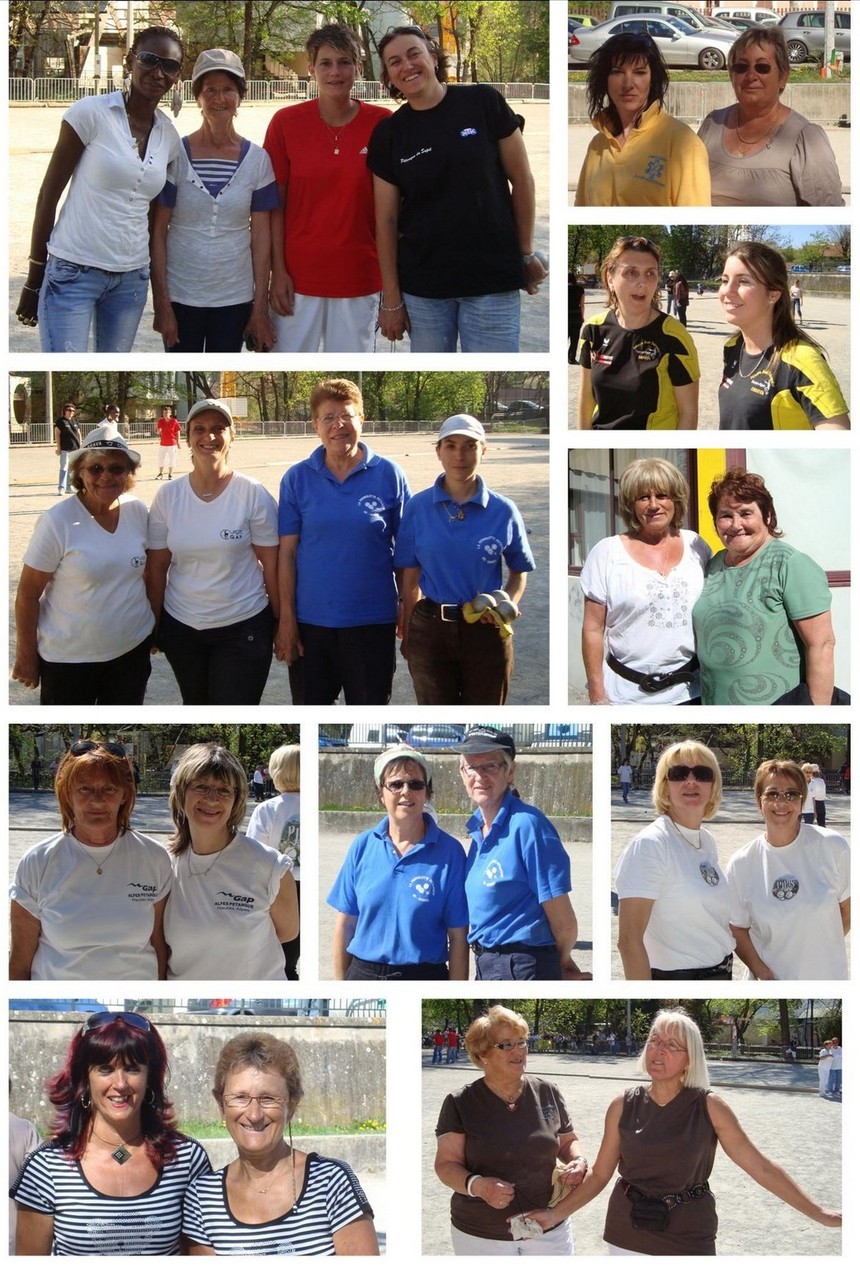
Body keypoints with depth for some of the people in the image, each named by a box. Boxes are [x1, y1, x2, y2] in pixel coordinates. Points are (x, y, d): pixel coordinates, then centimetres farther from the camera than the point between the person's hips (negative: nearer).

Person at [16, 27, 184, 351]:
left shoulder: (169, 136, 7)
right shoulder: (91, 113, -8)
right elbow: (49, 195, -4)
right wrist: (34, 280, -3)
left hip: (132, 278, 5)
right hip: (74, 271, -5)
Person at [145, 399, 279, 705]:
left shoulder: (253, 494, -10)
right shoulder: (168, 496, -3)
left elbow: (272, 565, -6)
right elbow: (156, 568, 3)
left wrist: (281, 623, -4)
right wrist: (154, 625, 4)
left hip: (243, 626, -3)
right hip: (181, 627, 3)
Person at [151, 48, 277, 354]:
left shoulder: (257, 159, 0)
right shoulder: (176, 155, -4)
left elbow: (261, 236, 2)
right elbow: (158, 231, -3)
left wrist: (261, 307, -1)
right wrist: (161, 304, -8)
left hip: (235, 297, 1)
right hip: (180, 295, -1)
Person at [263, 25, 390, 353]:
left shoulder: (382, 124, -3)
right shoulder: (286, 122, -4)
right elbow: (275, 204, 0)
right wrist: (278, 270, -5)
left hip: (359, 276, 0)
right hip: (298, 273, 0)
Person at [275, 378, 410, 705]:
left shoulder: (388, 475, -2)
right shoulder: (297, 478, 1)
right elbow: (286, 552, 0)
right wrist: (286, 619, -4)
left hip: (372, 623, -1)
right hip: (310, 621, 1)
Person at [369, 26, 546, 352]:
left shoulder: (483, 103, -3)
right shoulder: (388, 134, 2)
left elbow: (522, 180, 2)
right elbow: (386, 219, 3)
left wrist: (527, 253, 3)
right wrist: (391, 299, 0)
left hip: (493, 280, -2)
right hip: (422, 286, 2)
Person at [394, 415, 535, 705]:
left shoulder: (503, 510, -2)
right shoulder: (418, 508, -2)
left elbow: (519, 571, 9)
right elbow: (409, 577, 2)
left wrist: (508, 605, -9)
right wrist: (407, 634, 2)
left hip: (487, 633, 0)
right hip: (430, 631, 0)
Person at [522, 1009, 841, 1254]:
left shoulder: (708, 1106, -7)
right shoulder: (623, 1106, -1)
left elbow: (761, 1168, -6)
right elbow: (599, 1175, 5)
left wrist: (820, 1214, -7)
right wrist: (554, 1214, -5)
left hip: (689, 1239, -2)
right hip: (627, 1235, 2)